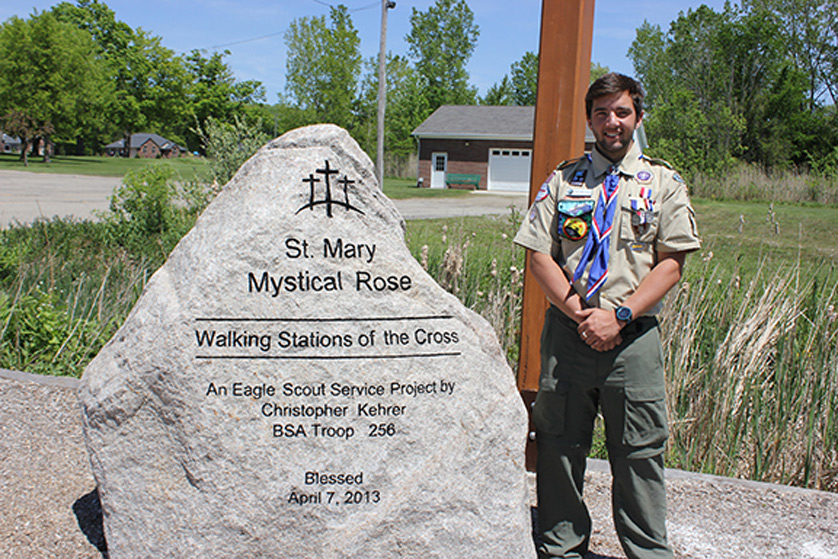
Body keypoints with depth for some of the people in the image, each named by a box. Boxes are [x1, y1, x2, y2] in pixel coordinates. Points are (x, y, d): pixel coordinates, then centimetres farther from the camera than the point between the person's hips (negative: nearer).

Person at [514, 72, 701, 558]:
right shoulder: (564, 181, 8)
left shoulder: (664, 182, 6)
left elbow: (671, 263, -1)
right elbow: (538, 256, 2)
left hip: (634, 337, -1)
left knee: (640, 454, 6)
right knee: (559, 447, 10)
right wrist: (580, 314, -10)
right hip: (567, 332, 1)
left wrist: (619, 316, -13)